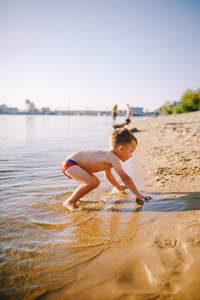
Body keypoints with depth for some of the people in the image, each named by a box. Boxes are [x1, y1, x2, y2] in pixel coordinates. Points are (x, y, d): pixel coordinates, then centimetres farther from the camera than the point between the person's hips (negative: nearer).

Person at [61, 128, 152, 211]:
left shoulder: (109, 156, 10)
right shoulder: (113, 158, -22)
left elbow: (108, 175, 28)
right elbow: (125, 178, -24)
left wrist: (119, 187, 38)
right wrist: (138, 195, -16)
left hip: (74, 164, 11)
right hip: (70, 163, -11)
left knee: (96, 182, 21)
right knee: (91, 182, -29)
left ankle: (74, 197, 20)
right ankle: (69, 202, -12)